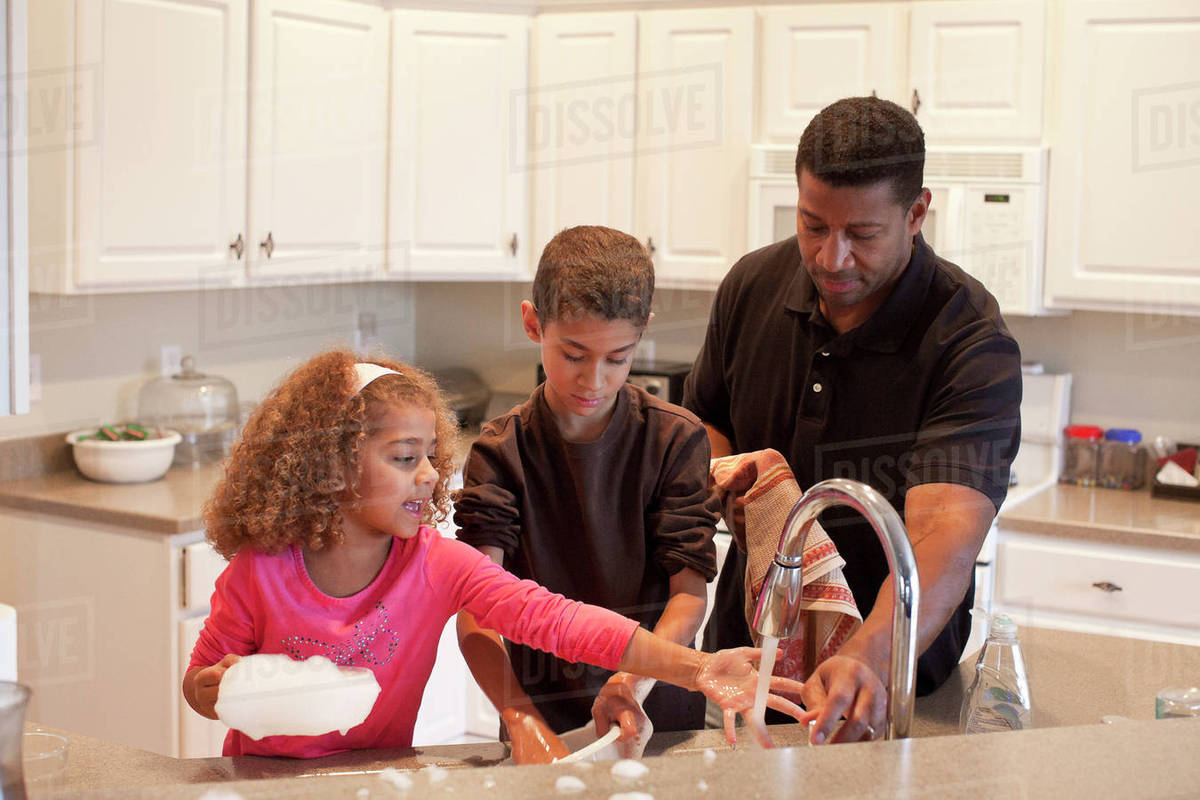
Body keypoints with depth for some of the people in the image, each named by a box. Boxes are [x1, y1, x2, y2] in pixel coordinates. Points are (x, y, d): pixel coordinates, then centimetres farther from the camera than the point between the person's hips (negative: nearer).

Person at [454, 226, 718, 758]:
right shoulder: (501, 451, -3)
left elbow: (690, 591, -6)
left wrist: (636, 682, -24)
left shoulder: (677, 439, -1)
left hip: (659, 719, 0)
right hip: (542, 714, 0)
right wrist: (523, 720, -28)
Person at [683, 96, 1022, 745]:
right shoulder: (753, 285, -8)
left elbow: (945, 534, -37)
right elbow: (702, 418, 10)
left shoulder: (973, 345, -25)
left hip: (891, 666, -4)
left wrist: (869, 659, -54)